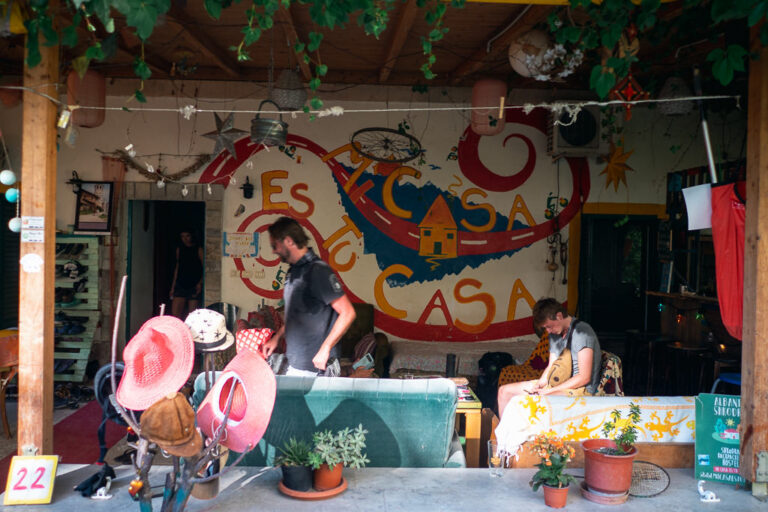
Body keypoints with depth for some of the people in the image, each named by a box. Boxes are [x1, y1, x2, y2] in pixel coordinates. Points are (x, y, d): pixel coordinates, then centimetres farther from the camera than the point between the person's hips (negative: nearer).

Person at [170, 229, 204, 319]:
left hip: (194, 287, -4)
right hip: (180, 285, 4)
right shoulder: (179, 249, 13)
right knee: (175, 313, -6)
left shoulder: (198, 250, 0)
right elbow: (177, 268, 18)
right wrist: (173, 286, 14)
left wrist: (200, 283, -15)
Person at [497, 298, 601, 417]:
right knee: (504, 391, 4)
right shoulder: (555, 333, 11)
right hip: (557, 384, 9)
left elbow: (584, 377, -20)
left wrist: (549, 391, -19)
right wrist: (538, 384, -5)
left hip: (579, 388, -9)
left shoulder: (582, 331, -16)